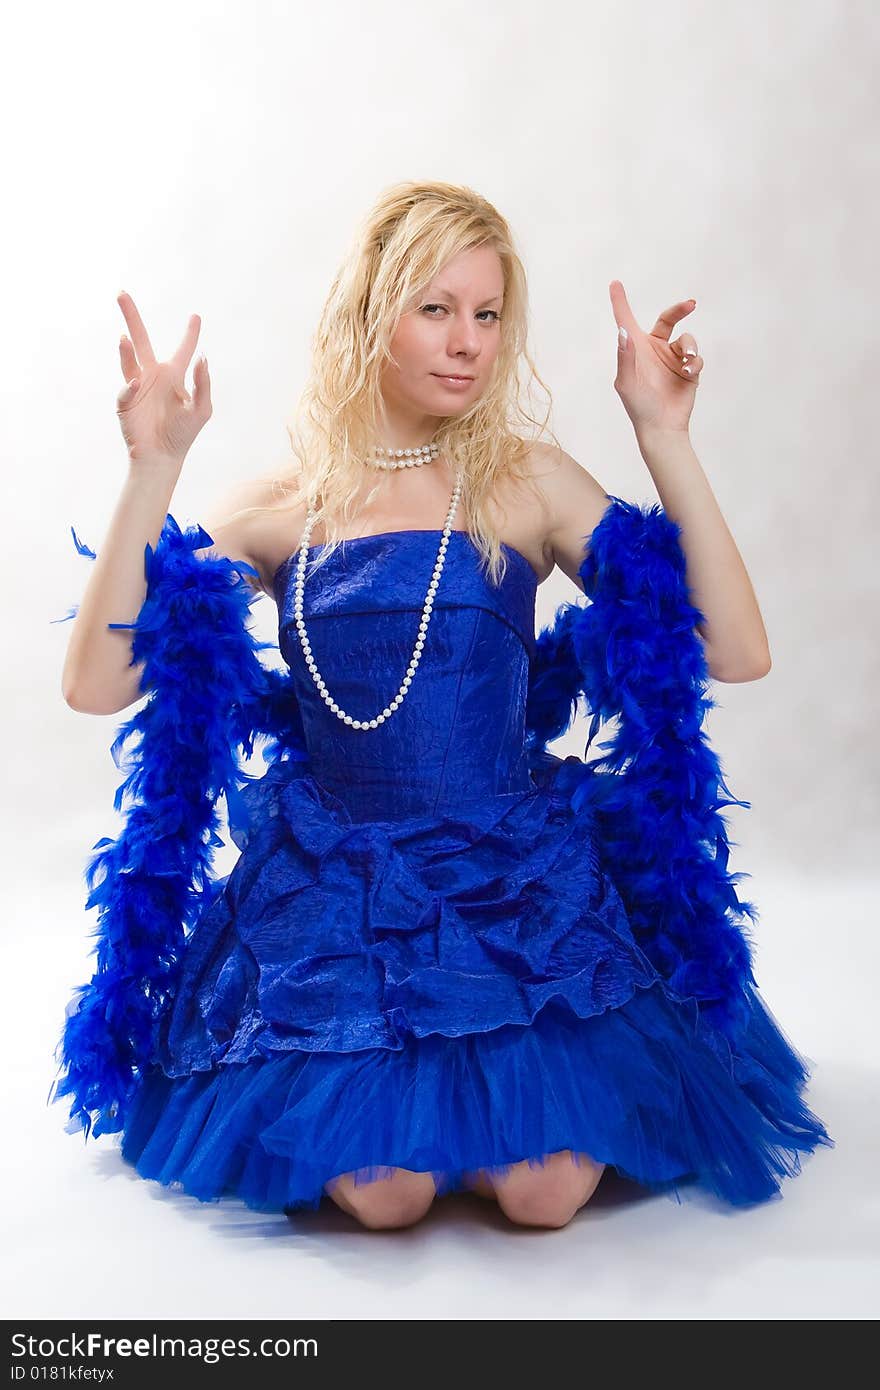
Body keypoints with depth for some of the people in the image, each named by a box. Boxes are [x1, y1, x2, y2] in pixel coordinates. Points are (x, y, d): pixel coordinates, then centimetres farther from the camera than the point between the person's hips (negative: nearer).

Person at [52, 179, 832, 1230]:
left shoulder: (530, 482, 1)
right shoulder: (280, 512, 2)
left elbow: (735, 655, -7)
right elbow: (96, 686, -7)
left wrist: (664, 438, -11)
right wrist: (152, 470, -12)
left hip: (521, 879, 1)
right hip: (329, 892, 0)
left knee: (545, 1186, -17)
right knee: (383, 1189, -18)